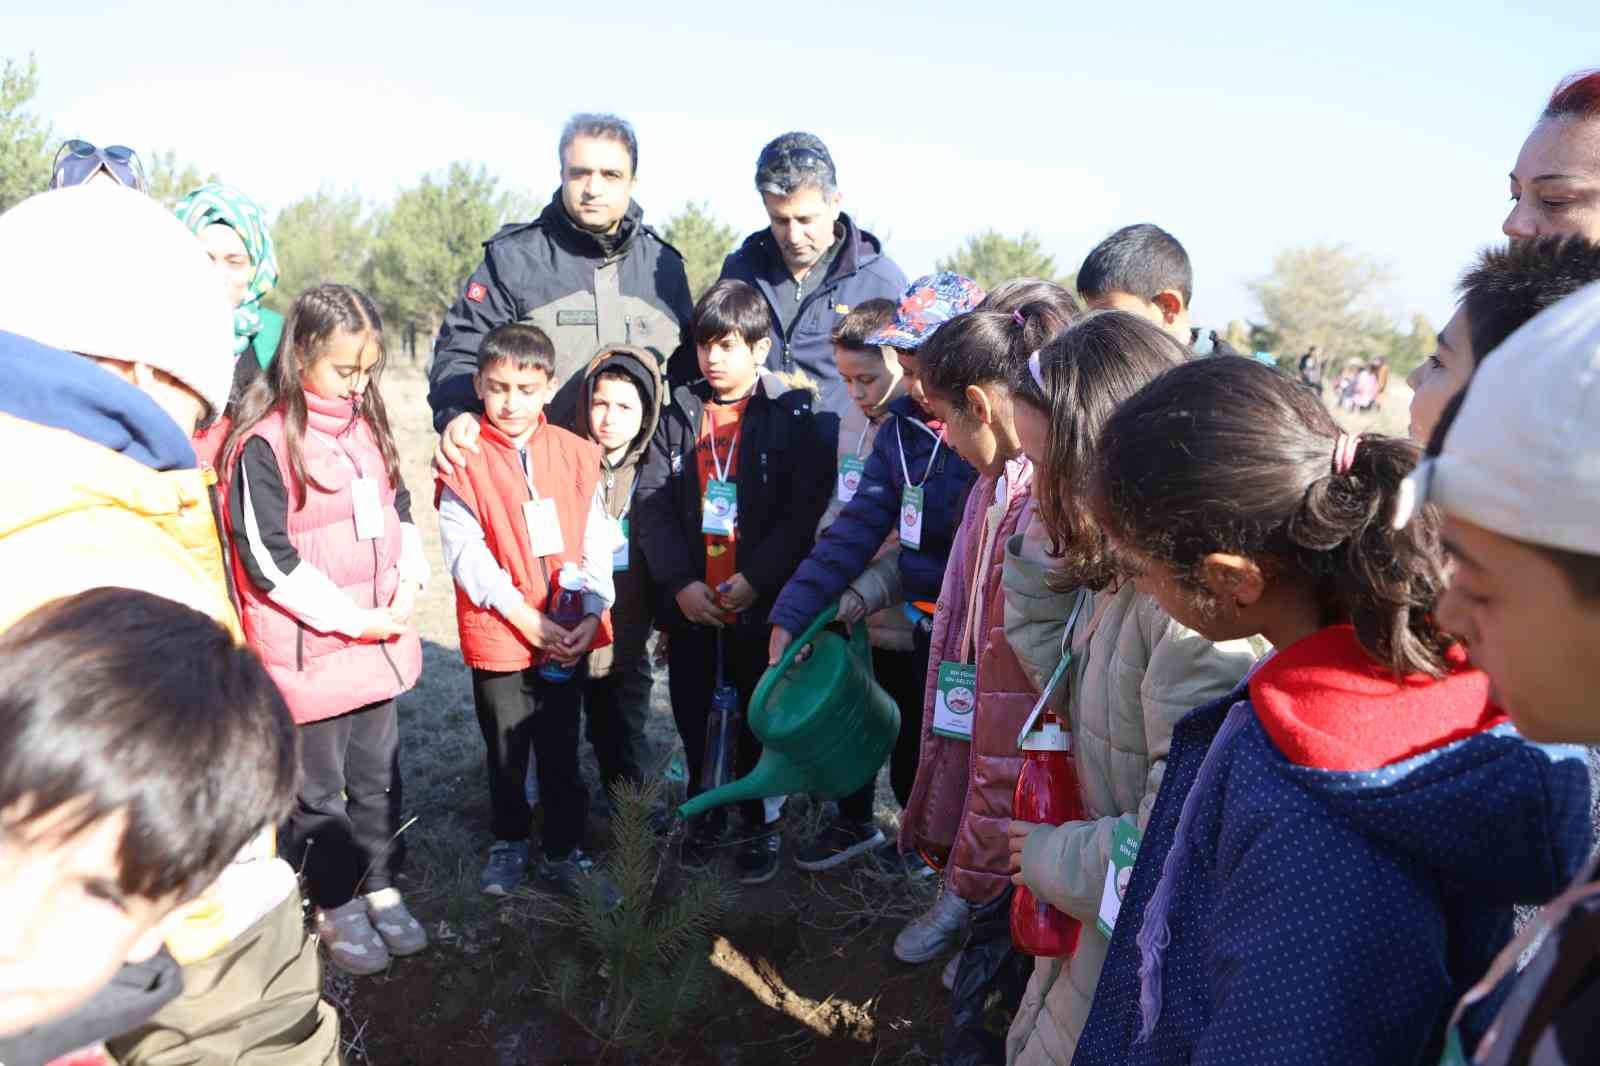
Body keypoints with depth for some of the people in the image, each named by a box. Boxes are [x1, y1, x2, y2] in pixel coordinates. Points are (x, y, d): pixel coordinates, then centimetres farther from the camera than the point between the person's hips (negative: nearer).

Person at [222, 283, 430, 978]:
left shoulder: (366, 425, 6)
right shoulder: (264, 444, -16)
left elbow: (397, 506, 15)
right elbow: (266, 556, -17)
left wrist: (409, 580, 0)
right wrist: (348, 615, -17)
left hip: (377, 639, 6)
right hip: (308, 649, -6)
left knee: (378, 775, 17)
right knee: (319, 788, 10)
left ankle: (380, 887, 33)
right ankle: (336, 907, 26)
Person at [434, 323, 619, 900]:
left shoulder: (575, 454, -1)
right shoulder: (465, 461, -7)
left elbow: (596, 542, -1)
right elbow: (465, 551, -12)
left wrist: (592, 613, -11)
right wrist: (523, 614, -18)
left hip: (568, 633, 1)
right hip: (498, 632, -1)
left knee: (562, 749, 13)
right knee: (506, 748, 16)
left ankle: (565, 851, 28)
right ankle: (509, 842, 36)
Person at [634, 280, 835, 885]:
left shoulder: (795, 415, -5)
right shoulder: (678, 414, 6)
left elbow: (804, 512, -11)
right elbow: (651, 502, 0)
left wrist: (754, 580, -16)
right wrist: (680, 582, -11)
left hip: (761, 604, -3)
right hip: (690, 603, 3)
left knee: (759, 721, 9)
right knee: (694, 717, 14)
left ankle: (761, 825, 29)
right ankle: (705, 812, 36)